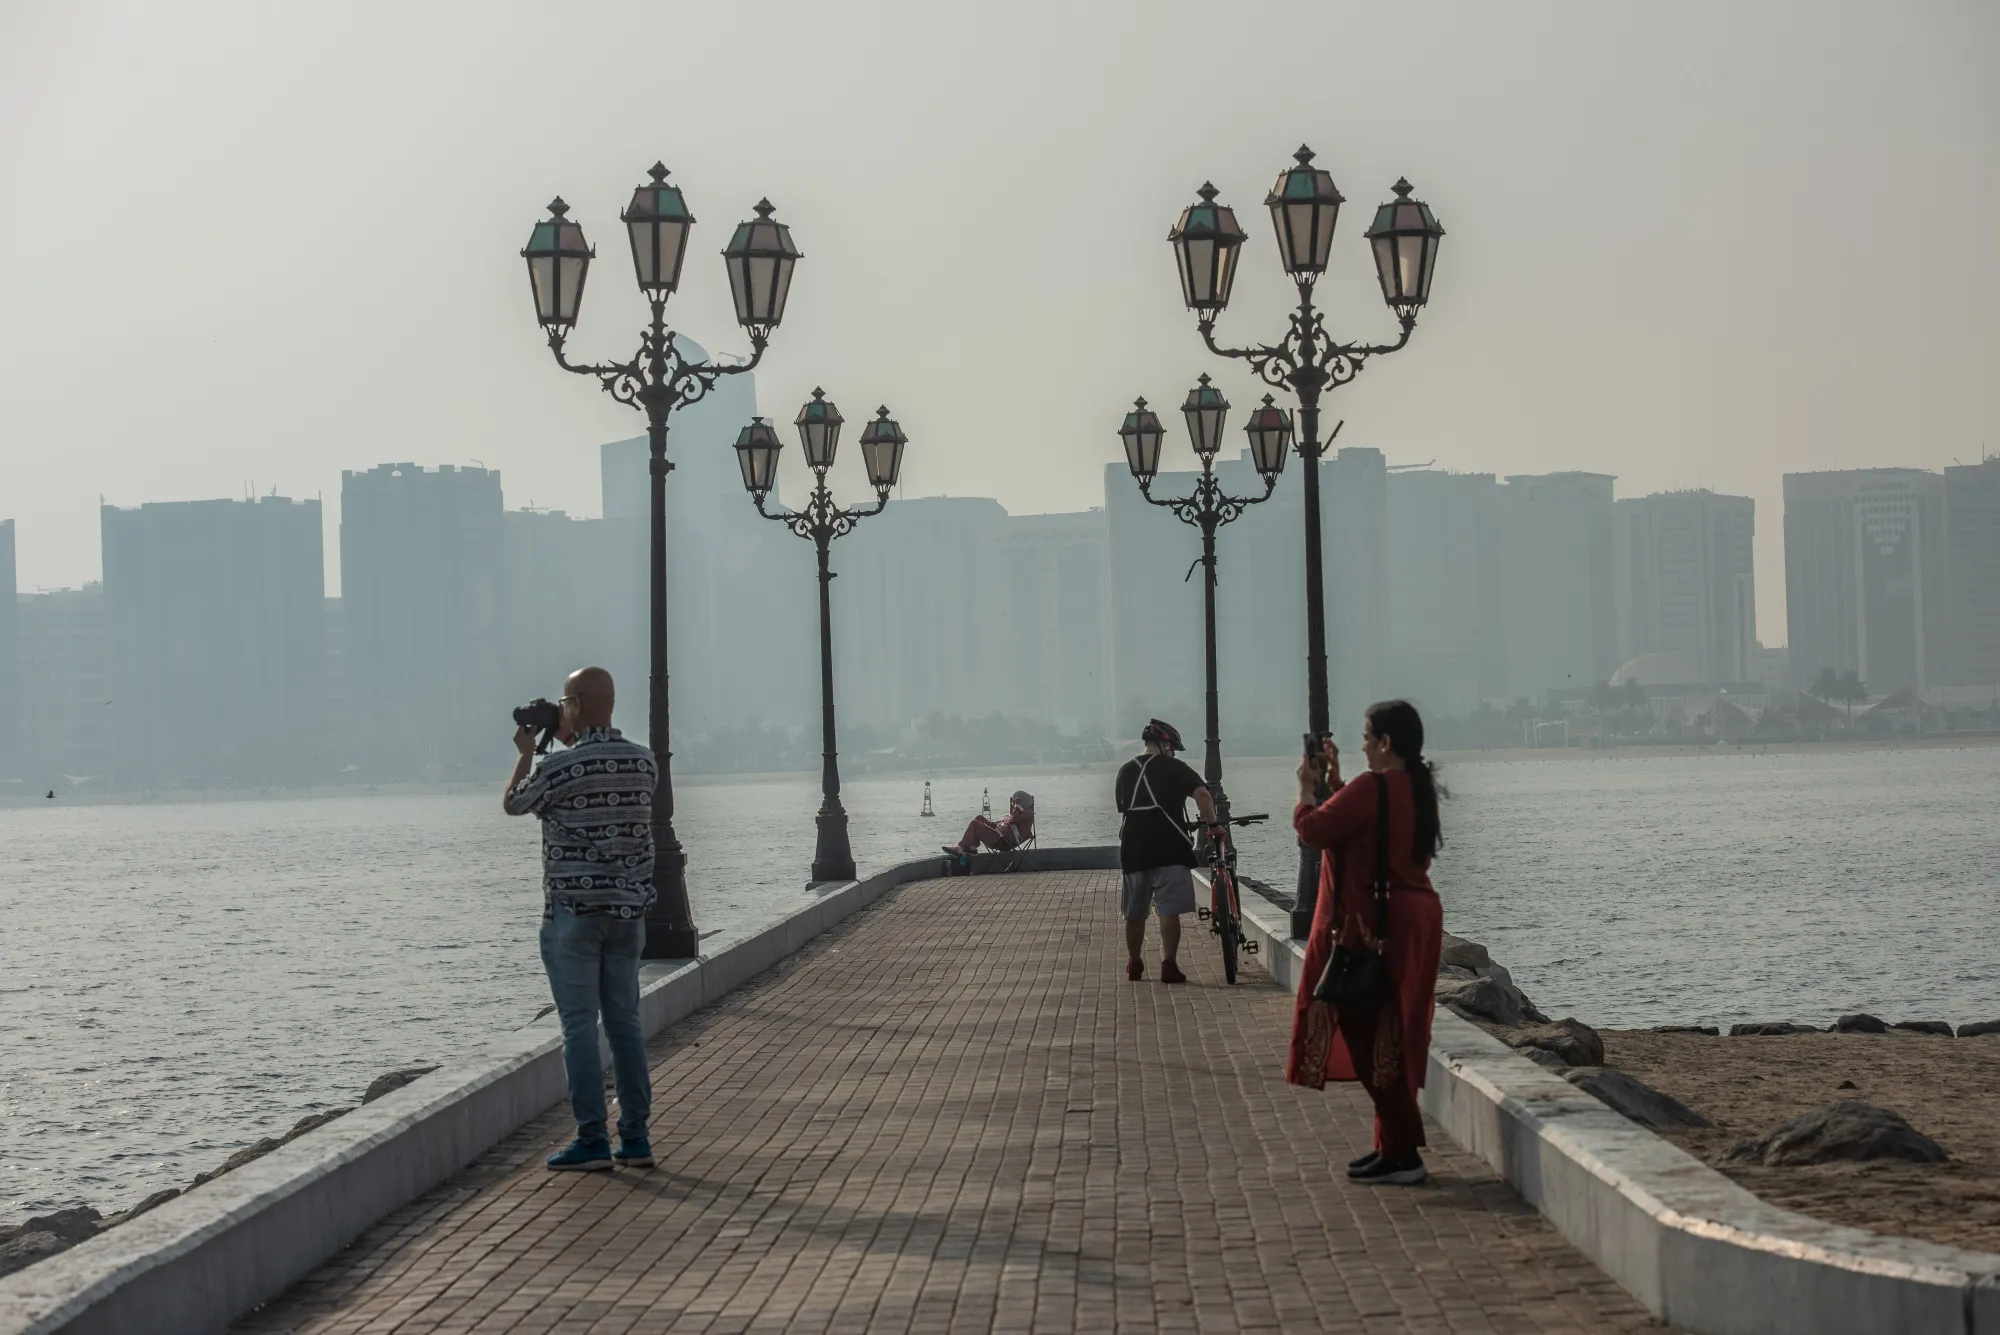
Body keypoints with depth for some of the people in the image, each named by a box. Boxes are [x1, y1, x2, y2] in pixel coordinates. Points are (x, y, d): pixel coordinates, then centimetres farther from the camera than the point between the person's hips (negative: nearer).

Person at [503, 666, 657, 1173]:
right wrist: (573, 745, 25)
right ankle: (635, 1137, 11)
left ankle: (592, 1140, -3)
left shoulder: (559, 768, -15)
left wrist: (526, 753, 19)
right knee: (625, 1021, 10)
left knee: (579, 1025, -2)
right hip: (629, 908, 5)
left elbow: (513, 804, 4)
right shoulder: (643, 762, 2)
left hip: (573, 911, -5)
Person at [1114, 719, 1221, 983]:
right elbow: (1201, 794, -13)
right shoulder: (1173, 767, -2)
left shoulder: (1126, 771, 13)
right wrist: (1212, 825, -4)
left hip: (1133, 849, 5)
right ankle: (1169, 965, -14)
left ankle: (1134, 966, 23)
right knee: (1169, 910, -6)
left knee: (1135, 912, 14)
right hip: (1168, 849, -5)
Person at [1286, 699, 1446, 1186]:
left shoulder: (1371, 789, -19)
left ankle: (1401, 1154, -4)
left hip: (1375, 927, -9)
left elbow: (1313, 829, -17)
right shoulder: (1418, 788, 10)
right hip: (1415, 919, 9)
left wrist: (1308, 788, 0)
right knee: (1388, 1034, 17)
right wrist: (1334, 781, 21)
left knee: (1369, 1032, -3)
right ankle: (1395, 1144, 23)